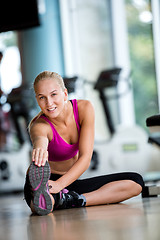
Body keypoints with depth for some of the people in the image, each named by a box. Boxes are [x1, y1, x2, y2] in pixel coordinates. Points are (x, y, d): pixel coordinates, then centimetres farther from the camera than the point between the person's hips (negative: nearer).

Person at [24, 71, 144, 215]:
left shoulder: (84, 108, -15)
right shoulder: (39, 126, -21)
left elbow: (85, 158, -23)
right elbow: (39, 139, -48)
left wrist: (59, 184, -40)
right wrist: (39, 149, -75)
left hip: (71, 181, 6)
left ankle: (72, 200, -29)